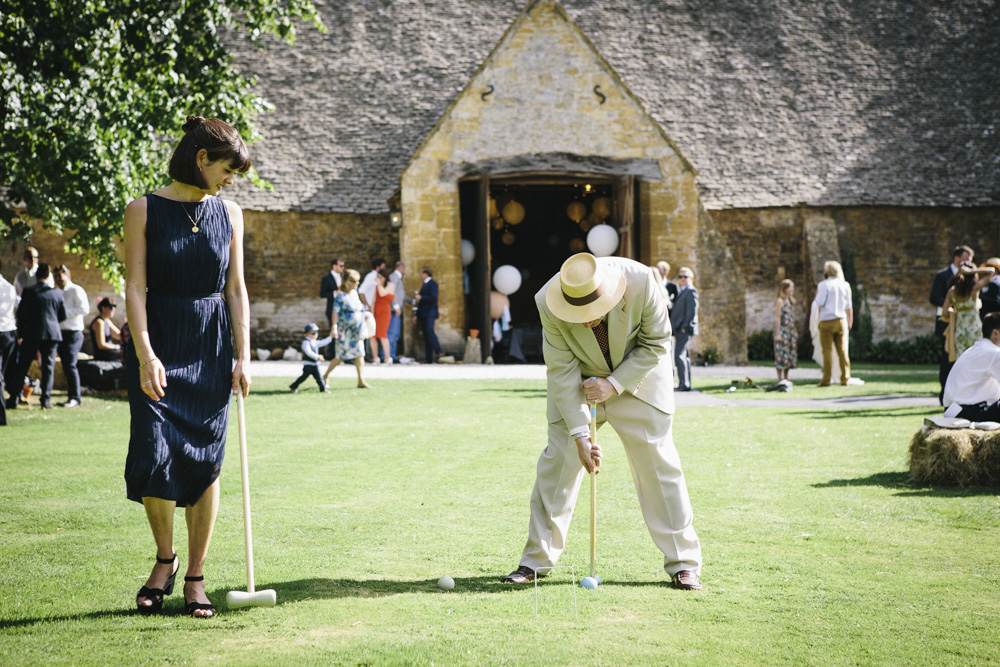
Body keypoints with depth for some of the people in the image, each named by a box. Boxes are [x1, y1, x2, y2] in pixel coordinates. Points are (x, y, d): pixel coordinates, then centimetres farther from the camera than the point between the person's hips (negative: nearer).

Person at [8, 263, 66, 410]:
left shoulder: (28, 291, -5)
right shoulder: (57, 293, 0)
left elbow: (21, 314, -4)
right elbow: (63, 315, 6)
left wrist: (20, 333, 8)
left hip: (31, 334, -1)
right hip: (52, 334, 1)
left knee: (22, 366, 5)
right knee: (48, 367, 6)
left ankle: (14, 399, 3)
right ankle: (46, 400, 2)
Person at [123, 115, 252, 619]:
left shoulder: (229, 214, 8)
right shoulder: (144, 210, -2)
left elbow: (236, 289, 8)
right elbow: (135, 286, -7)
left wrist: (242, 357, 0)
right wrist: (145, 355, -16)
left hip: (210, 348, 3)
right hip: (157, 343, -3)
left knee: (205, 462, -1)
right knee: (155, 455, -13)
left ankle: (195, 577, 9)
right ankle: (165, 559, 12)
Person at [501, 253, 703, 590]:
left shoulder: (641, 281, -31)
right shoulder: (548, 303, -27)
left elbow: (656, 344, -16)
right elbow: (561, 371, -19)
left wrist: (615, 384, -24)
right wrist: (580, 433, -22)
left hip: (637, 376, -1)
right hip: (579, 385, 1)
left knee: (658, 462, -4)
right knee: (558, 460, -4)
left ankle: (684, 564, 5)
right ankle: (536, 559, 9)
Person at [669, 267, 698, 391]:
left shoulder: (691, 291, -7)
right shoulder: (681, 291, 22)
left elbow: (692, 310, -15)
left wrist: (685, 326, -18)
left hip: (685, 329, -10)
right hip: (680, 330, 10)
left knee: (679, 355, -16)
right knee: (684, 356, 10)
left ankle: (684, 384, -18)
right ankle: (685, 384, 13)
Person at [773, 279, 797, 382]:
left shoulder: (791, 301, 16)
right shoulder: (780, 301, -8)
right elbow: (777, 318, -12)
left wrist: (795, 331, 16)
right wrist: (778, 334, -17)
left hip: (791, 331, 8)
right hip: (782, 330, -8)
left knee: (790, 353, 7)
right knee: (781, 354, -8)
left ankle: (786, 378, 13)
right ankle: (780, 378, -7)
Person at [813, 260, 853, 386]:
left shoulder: (823, 285, -7)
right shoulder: (845, 285, 8)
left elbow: (819, 303, -14)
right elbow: (849, 306, 11)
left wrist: (815, 299, 6)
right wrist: (850, 322, 19)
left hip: (827, 321, -4)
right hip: (841, 321, 4)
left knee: (827, 350, -3)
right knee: (842, 350, 7)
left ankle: (826, 379, -5)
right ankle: (845, 378, 5)